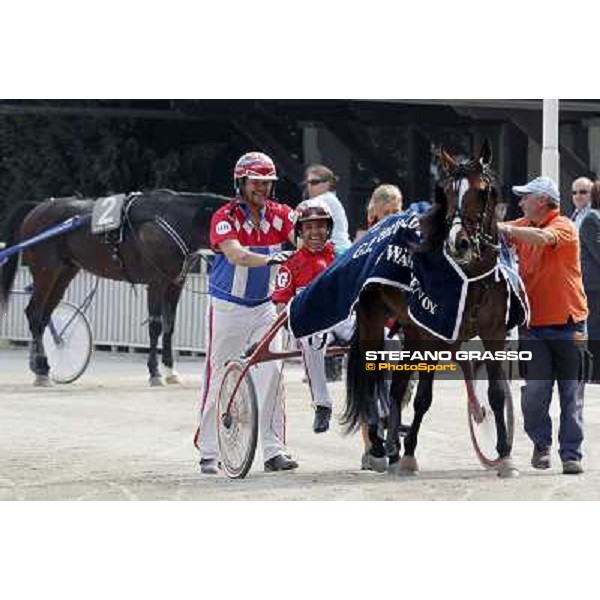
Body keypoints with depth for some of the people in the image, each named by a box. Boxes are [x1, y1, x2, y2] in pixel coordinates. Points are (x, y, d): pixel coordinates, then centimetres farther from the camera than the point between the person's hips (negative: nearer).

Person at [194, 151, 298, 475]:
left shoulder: (278, 214, -2)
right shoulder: (225, 217, -15)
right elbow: (236, 255, -33)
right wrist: (271, 258, -49)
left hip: (263, 306, 4)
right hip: (228, 307, -4)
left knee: (271, 372, -6)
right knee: (219, 377, 0)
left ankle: (274, 451, -3)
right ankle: (209, 453, 7)